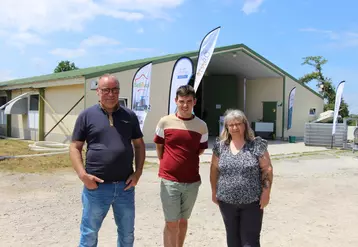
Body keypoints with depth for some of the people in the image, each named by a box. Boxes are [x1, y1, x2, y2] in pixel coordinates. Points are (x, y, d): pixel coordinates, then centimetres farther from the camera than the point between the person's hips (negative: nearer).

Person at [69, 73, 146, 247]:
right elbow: (75, 148, -1)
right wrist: (83, 175, -13)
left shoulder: (129, 116, 5)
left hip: (125, 186, 3)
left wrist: (138, 172, -1)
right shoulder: (87, 115, -2)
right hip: (96, 186, -2)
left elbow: (139, 145, 11)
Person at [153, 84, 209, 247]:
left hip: (192, 181, 2)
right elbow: (159, 147, 9)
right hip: (169, 180, -2)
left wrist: (186, 161, 10)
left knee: (183, 220, 17)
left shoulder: (201, 126, 0)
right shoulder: (165, 122, -3)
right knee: (171, 223, 1)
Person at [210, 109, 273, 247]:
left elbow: (267, 169, -5)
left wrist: (266, 192, -10)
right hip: (227, 201, 3)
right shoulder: (220, 146, 2)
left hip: (252, 202, -3)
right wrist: (214, 191, 8)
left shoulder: (256, 145, -6)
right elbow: (214, 169, 9)